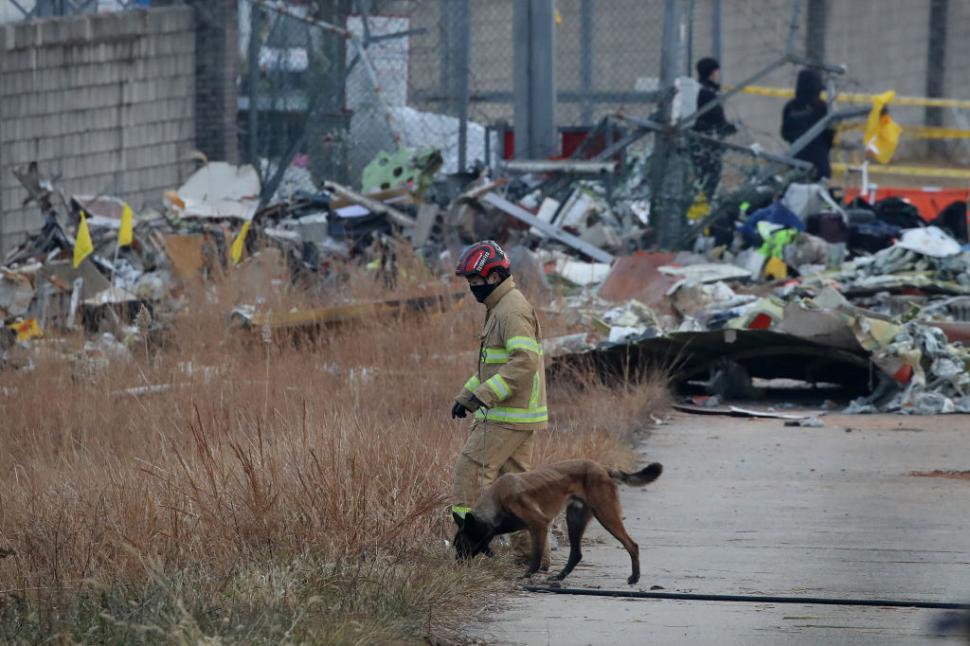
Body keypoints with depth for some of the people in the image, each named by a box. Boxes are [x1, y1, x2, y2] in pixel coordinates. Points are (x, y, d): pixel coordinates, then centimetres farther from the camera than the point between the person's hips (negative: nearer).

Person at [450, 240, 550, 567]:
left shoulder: (513, 310, -16)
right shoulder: (499, 309, 18)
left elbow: (525, 361, -27)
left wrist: (483, 395, -27)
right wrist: (465, 396, 19)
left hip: (510, 416, -10)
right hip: (514, 415, 10)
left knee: (472, 467, -9)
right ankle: (533, 551, 11)